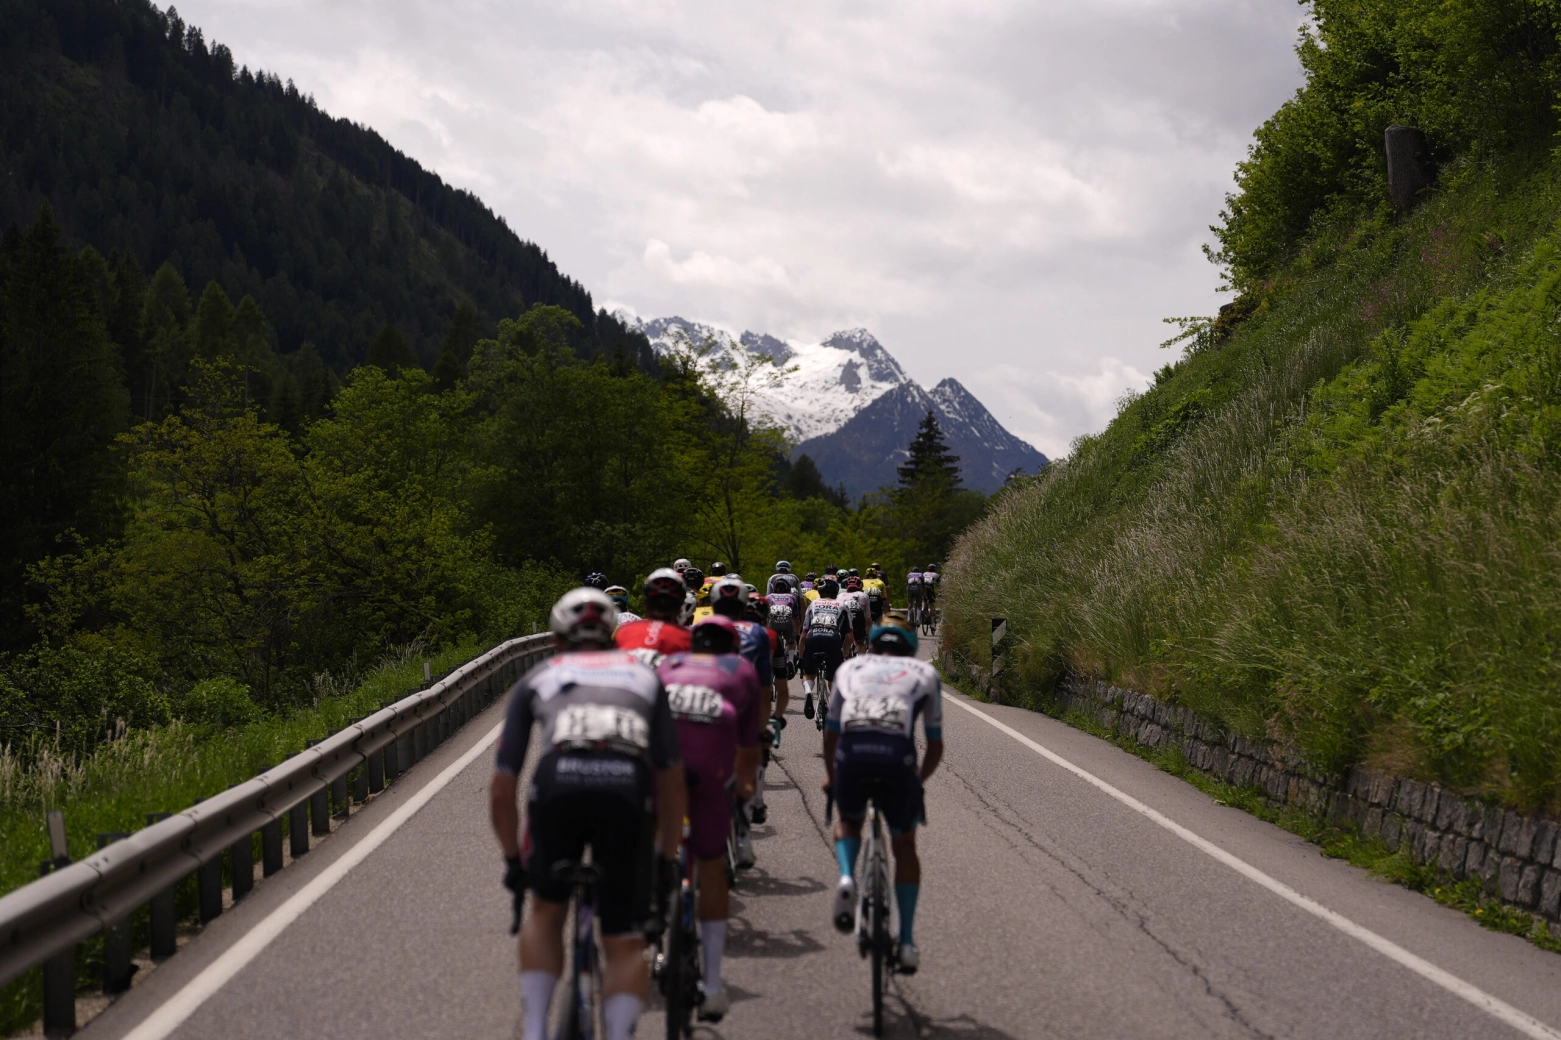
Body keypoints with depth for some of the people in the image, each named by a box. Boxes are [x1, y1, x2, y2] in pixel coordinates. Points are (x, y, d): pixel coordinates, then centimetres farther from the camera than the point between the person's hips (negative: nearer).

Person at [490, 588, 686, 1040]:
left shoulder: (537, 679, 31)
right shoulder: (643, 675, 34)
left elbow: (501, 791, 26)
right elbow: (672, 782, 30)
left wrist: (513, 860, 38)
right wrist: (667, 860, 39)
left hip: (557, 783, 0)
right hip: (627, 787, 0)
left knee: (547, 911, 26)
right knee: (625, 942, 14)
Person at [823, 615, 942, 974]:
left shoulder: (850, 668, 31)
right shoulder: (924, 673, 29)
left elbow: (830, 733, 37)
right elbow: (936, 745, 31)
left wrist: (831, 777, 52)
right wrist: (919, 779, 48)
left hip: (852, 751, 1)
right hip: (897, 754, -1)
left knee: (849, 822, 31)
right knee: (904, 846, 21)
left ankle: (847, 879, 2)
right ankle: (907, 941, 19)